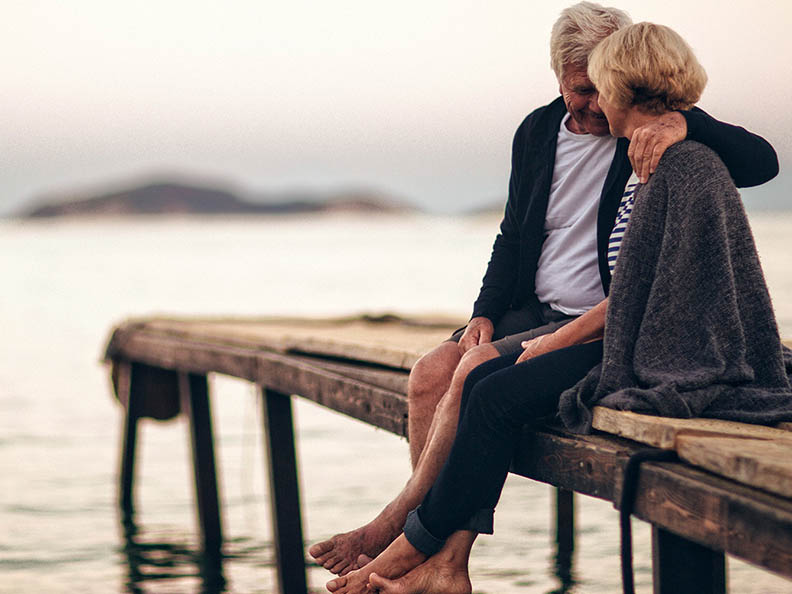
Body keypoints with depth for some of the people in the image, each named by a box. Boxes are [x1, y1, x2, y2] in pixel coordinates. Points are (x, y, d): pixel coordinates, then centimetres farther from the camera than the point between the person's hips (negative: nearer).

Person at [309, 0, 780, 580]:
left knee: (479, 369, -25)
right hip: (534, 311, 7)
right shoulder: (538, 131, 11)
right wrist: (485, 314, 3)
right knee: (431, 374, -16)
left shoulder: (653, 133, -7)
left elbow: (762, 162, -21)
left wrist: (683, 123, -38)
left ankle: (395, 528, -14)